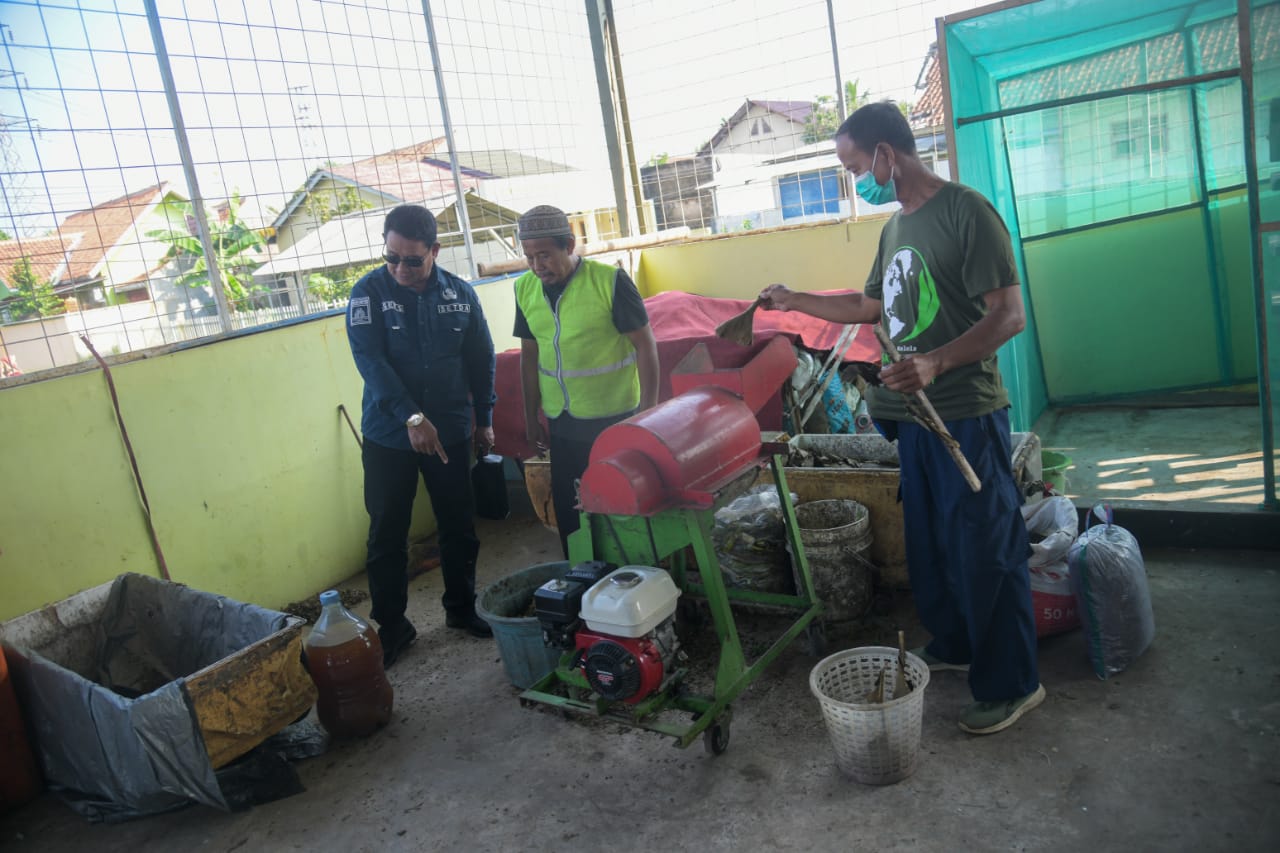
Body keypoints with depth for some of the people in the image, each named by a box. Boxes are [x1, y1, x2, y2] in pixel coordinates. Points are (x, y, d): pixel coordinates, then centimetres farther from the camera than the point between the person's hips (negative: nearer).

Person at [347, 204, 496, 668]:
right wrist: (412, 417, -29)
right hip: (389, 437, -2)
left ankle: (462, 607, 32)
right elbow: (370, 360, -19)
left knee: (459, 526, 12)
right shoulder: (368, 292, -9)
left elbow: (481, 359, 9)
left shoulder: (460, 294, -1)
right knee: (387, 537, 5)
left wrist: (484, 419, 11)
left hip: (450, 431, 2)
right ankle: (390, 627, 20)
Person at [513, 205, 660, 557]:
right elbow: (529, 354, 10)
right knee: (568, 511, 13)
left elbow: (645, 345, -10)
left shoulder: (611, 281, -14)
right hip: (561, 424, 5)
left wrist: (649, 412, -12)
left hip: (614, 419, -4)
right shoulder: (525, 289, 1)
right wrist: (531, 417, 12)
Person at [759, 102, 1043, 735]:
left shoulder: (966, 212, -13)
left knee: (984, 549, 0)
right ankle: (951, 645, 36)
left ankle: (1010, 685, 14)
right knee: (928, 540, 18)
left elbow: (1009, 315, -19)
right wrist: (795, 301, 24)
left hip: (966, 415, -9)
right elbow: (872, 306, 26)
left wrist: (934, 362, -32)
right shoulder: (896, 226, 14)